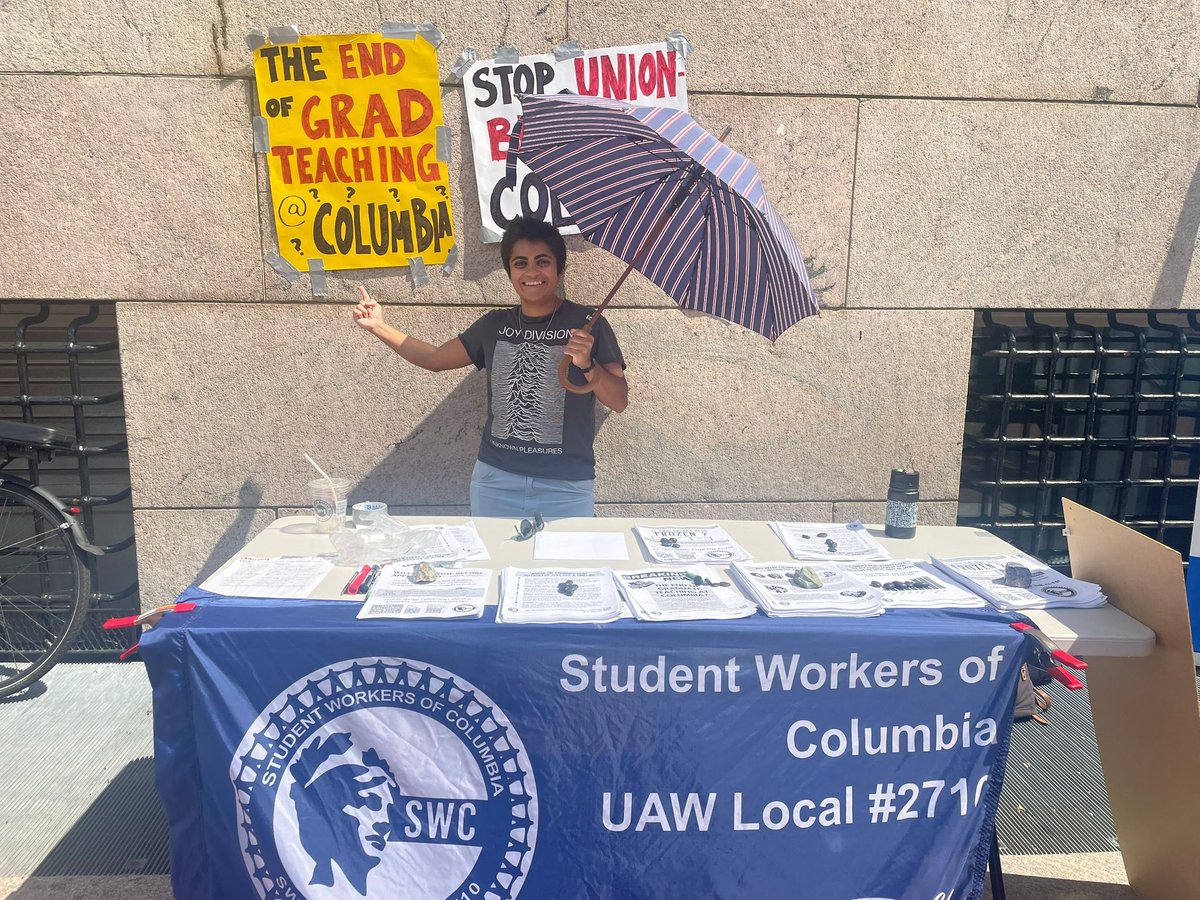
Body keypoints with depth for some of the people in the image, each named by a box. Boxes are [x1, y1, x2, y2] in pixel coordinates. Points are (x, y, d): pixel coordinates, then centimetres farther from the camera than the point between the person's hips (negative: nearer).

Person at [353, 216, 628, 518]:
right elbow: (434, 358, 17)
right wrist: (379, 327, 10)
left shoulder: (587, 324, -5)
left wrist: (587, 365, -26)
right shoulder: (494, 325, 7)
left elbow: (619, 401, -9)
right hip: (495, 481, 3)